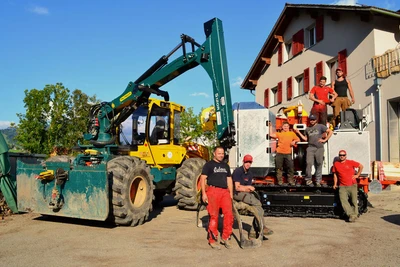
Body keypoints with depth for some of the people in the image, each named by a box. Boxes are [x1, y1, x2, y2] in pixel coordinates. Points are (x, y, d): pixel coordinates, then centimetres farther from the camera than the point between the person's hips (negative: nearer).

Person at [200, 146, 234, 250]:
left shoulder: (225, 166, 23)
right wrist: (203, 193, -9)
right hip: (213, 191, -5)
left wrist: (231, 193, 16)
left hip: (225, 192, 5)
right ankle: (213, 240, 6)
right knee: (214, 216, -5)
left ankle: (226, 237, 6)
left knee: (229, 214, -8)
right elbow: (203, 179, -1)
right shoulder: (209, 165, 5)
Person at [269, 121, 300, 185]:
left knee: (290, 167, -1)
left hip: (288, 153, 0)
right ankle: (280, 180, 11)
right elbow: (271, 135, 0)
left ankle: (291, 180, 9)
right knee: (279, 168, 3)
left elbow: (298, 139, 16)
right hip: (279, 153, 0)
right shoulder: (279, 134, 10)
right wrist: (270, 126, 2)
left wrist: (294, 141, -4)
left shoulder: (292, 133, 13)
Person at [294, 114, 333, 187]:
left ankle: (318, 181, 6)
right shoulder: (307, 129, 20)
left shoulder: (320, 126, 8)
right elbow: (306, 138, 20)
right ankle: (308, 180, -3)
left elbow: (330, 131, 4)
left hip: (319, 148, -2)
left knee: (319, 165, 1)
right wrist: (299, 133, 13)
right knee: (309, 164, -10)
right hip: (310, 148, 2)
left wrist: (324, 140, -1)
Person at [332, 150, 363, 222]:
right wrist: (335, 184, 12)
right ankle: (351, 215, -14)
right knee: (343, 201, -16)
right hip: (342, 186, 1)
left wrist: (357, 175, 8)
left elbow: (361, 166, 12)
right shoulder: (336, 164, 7)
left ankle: (355, 214, 18)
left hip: (352, 185, -1)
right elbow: (335, 174, 17)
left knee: (354, 201, 3)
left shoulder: (351, 162, 1)